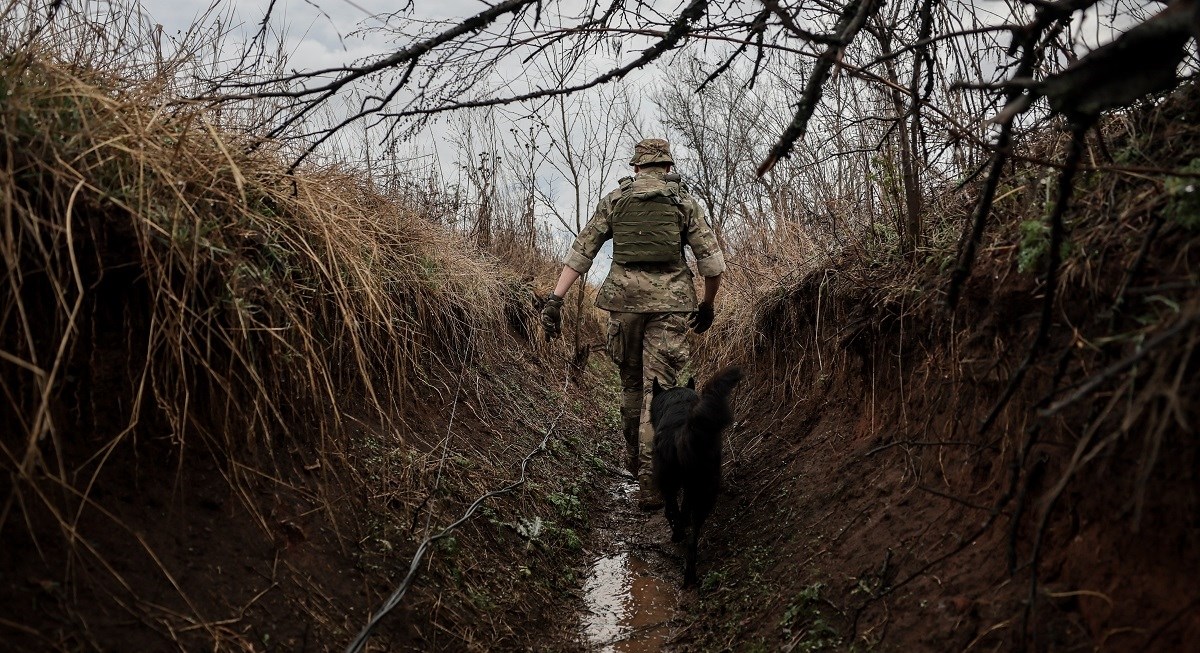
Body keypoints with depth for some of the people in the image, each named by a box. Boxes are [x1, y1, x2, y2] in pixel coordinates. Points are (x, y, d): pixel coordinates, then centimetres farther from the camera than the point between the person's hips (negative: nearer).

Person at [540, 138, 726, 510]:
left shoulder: (614, 200, 10)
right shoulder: (685, 203, 7)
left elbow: (580, 252, 4)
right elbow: (712, 262, 4)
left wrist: (555, 299, 2)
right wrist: (707, 306, 18)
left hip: (624, 298, 2)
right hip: (670, 303, -2)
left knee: (631, 382, 20)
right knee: (660, 389, -1)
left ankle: (634, 457, 35)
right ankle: (649, 479, -5)